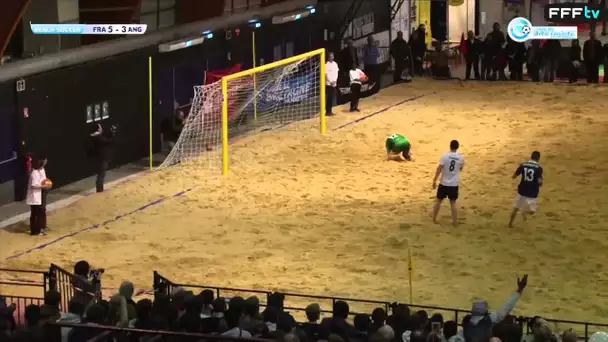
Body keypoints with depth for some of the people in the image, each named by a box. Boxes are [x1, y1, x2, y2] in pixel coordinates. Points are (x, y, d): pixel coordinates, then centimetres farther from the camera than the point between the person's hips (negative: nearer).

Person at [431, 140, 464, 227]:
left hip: (444, 183, -2)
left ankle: (434, 219, 22)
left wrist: (434, 180, -9)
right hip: (454, 184, 2)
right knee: (453, 203, 12)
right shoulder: (461, 158, -4)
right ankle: (455, 222, 11)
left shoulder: (445, 156, -12)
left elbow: (439, 168, -14)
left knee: (439, 201, 15)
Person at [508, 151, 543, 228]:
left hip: (522, 190, 3)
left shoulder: (523, 165, -4)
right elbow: (539, 181, -21)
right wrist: (540, 184, 3)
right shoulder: (538, 168, -13)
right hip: (532, 193, -3)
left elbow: (514, 176, 2)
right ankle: (526, 212, -12)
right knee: (532, 210, 17)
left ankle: (510, 223, 26)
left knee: (516, 207, 23)